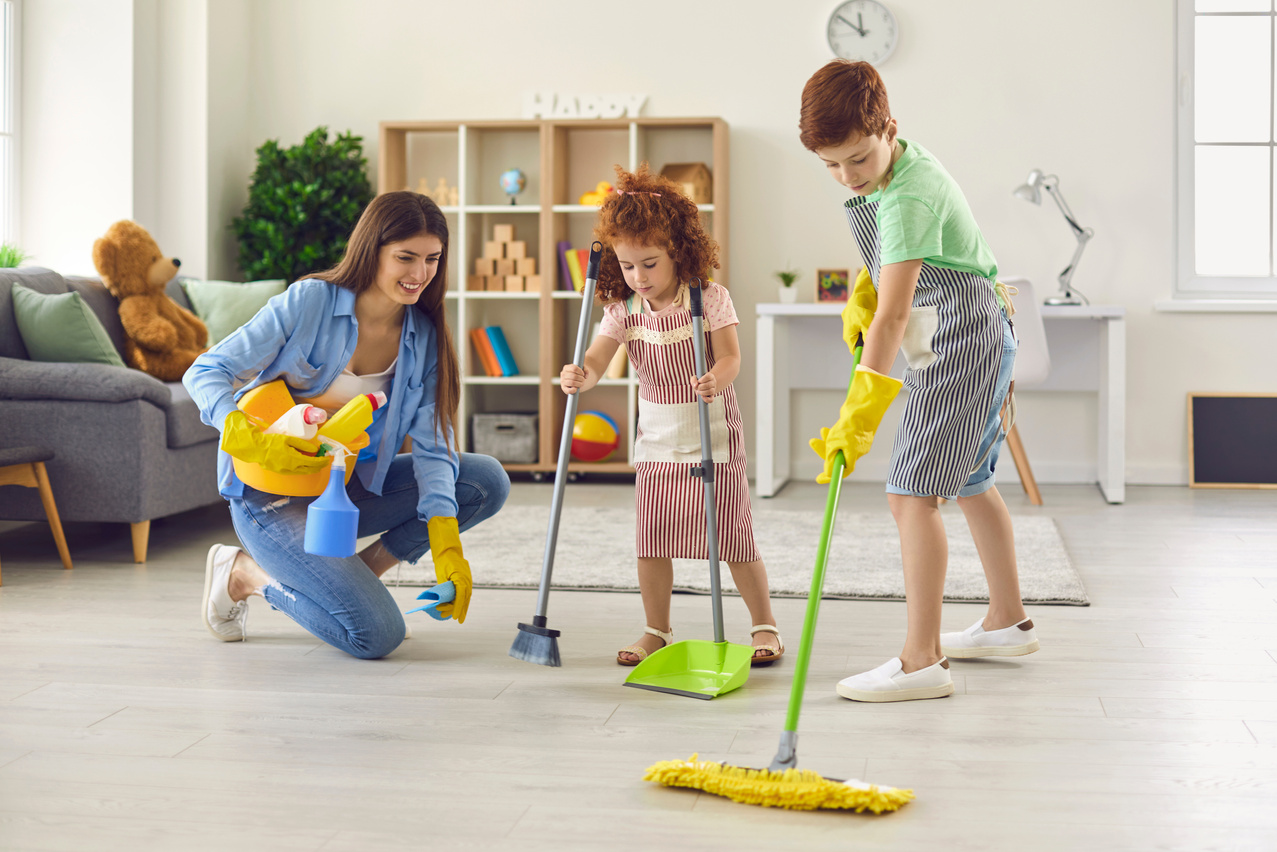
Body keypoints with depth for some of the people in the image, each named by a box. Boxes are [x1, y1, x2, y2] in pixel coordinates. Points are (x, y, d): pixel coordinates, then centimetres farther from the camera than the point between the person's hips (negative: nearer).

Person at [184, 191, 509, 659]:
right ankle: (245, 572, 3)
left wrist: (445, 542, -22)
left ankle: (357, 575, 1)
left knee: (487, 482, -10)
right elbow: (205, 373, -17)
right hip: (271, 494, -6)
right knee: (376, 635, -21)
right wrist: (253, 442, -35)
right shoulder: (309, 301, -16)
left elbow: (431, 445, -8)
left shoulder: (424, 336, -2)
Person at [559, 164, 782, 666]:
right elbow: (596, 360, -14)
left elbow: (730, 357, -16)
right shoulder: (622, 310, -5)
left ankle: (764, 625, 16)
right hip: (657, 441, 3)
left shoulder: (710, 298, -11)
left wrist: (716, 380, -39)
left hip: (714, 438, -3)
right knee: (652, 541, 5)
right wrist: (579, 376, -38)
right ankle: (657, 632, 20)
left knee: (733, 539, 1)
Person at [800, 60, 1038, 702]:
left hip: (963, 344, -11)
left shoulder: (909, 198, -26)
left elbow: (894, 312, -32)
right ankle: (1007, 622, 37)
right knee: (969, 481, 22)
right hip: (972, 344, 11)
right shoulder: (896, 166, 4)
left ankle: (921, 661, -17)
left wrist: (860, 412, -35)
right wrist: (863, 291, 6)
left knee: (912, 494, -16)